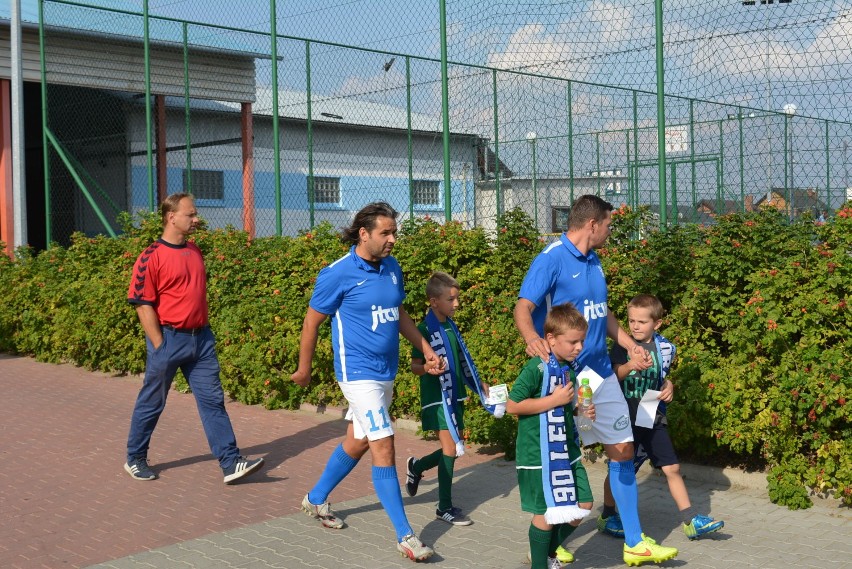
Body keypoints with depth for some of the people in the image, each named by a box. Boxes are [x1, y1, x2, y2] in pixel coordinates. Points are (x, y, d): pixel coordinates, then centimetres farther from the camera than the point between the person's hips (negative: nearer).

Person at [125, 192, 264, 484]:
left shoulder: (195, 251, 11)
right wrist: (159, 346, -15)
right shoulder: (152, 256, -11)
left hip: (201, 337, 6)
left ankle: (231, 463, 2)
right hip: (169, 338, -6)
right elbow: (143, 304, -12)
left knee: (213, 400, 2)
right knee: (152, 403, 9)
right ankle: (135, 459, 26)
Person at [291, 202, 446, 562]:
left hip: (386, 372, 8)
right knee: (384, 448, -10)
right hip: (359, 373, -8)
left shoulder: (392, 268, 5)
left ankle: (316, 499, 40)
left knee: (357, 442, 18)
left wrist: (426, 350, 11)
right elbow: (312, 322, -5)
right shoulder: (338, 274, -15)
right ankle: (405, 536, -4)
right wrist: (303, 369, 3)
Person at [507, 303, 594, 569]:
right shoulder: (537, 368, -17)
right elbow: (512, 405, -19)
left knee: (583, 505, 12)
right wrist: (554, 400, -20)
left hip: (567, 450, 8)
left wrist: (582, 412, 3)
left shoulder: (569, 369, 8)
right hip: (540, 454, -8)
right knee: (547, 512, 1)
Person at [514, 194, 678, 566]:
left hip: (602, 372, 8)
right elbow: (523, 307, -22)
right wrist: (532, 338, -42)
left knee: (622, 451, 9)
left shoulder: (593, 260, 11)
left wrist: (630, 346, 18)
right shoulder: (551, 259, -14)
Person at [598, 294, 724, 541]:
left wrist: (669, 387, -2)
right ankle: (608, 516, 25)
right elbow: (614, 375, -18)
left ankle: (691, 521, 11)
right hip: (626, 418, -3)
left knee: (672, 469, 3)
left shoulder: (664, 347, 3)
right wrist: (629, 367, -37)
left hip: (654, 417, 3)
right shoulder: (623, 345, -6)